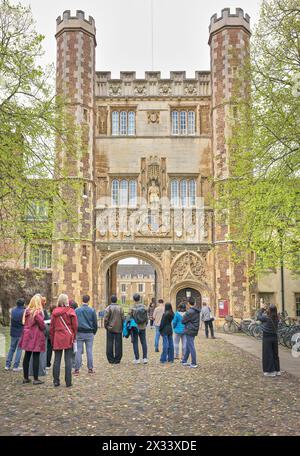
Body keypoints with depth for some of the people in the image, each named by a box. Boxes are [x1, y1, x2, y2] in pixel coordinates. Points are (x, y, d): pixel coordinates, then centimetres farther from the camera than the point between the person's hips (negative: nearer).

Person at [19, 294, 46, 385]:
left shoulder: (27, 311, 5)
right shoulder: (38, 312, -16)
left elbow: (25, 323, 14)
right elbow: (42, 325, -15)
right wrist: (44, 327, 6)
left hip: (27, 336, 7)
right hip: (36, 337, -7)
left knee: (27, 357, 12)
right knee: (36, 358, -1)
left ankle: (26, 378, 20)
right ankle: (35, 379, 3)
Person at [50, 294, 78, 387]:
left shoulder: (55, 312, 2)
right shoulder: (71, 311, -4)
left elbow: (52, 327, 5)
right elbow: (75, 325, -4)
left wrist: (52, 339, 12)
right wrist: (74, 337, 10)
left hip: (57, 338, 2)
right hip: (68, 338, -2)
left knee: (57, 360, 8)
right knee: (68, 360, 2)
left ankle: (56, 381, 11)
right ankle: (68, 382, 3)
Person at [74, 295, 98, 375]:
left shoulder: (77, 310, -3)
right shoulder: (92, 310, -2)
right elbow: (95, 323, 1)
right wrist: (94, 332, 14)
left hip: (79, 333, 0)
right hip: (89, 333, 0)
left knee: (78, 351, 4)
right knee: (89, 351, 6)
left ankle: (77, 369, 3)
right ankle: (90, 368, 9)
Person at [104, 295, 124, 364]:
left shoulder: (109, 308, -7)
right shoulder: (120, 308, 0)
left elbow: (106, 319, -9)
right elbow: (122, 318, 1)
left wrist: (106, 326, 5)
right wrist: (121, 327, 11)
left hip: (110, 329, -2)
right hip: (118, 329, 2)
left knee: (110, 344, 6)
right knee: (118, 344, 6)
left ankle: (111, 359, 8)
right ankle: (117, 359, 8)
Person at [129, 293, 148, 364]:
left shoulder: (132, 308, -11)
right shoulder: (144, 307, -1)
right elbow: (147, 318, 5)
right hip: (142, 328, 3)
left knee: (135, 343, 4)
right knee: (144, 342, 9)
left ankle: (137, 359, 5)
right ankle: (145, 358, 8)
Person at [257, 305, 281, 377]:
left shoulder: (266, 317, -19)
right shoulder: (276, 318, -3)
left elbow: (259, 317, -4)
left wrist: (261, 310, 10)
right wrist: (266, 313, 13)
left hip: (267, 338, -6)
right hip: (274, 337, 6)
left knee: (268, 354, 2)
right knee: (275, 353, 15)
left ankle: (270, 371, 5)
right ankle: (277, 370, 23)